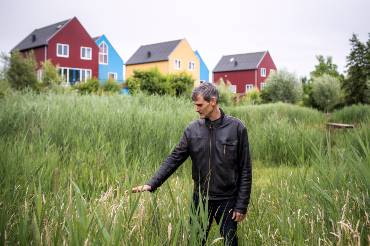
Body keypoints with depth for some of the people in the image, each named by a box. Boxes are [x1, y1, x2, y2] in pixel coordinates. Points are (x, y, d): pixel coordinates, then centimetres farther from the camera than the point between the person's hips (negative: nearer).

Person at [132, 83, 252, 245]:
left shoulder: (236, 128, -9)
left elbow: (245, 170, -7)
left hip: (227, 200, -2)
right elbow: (174, 159, -2)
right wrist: (151, 184, -12)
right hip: (200, 199, 2)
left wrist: (242, 205, -8)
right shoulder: (193, 129, -2)